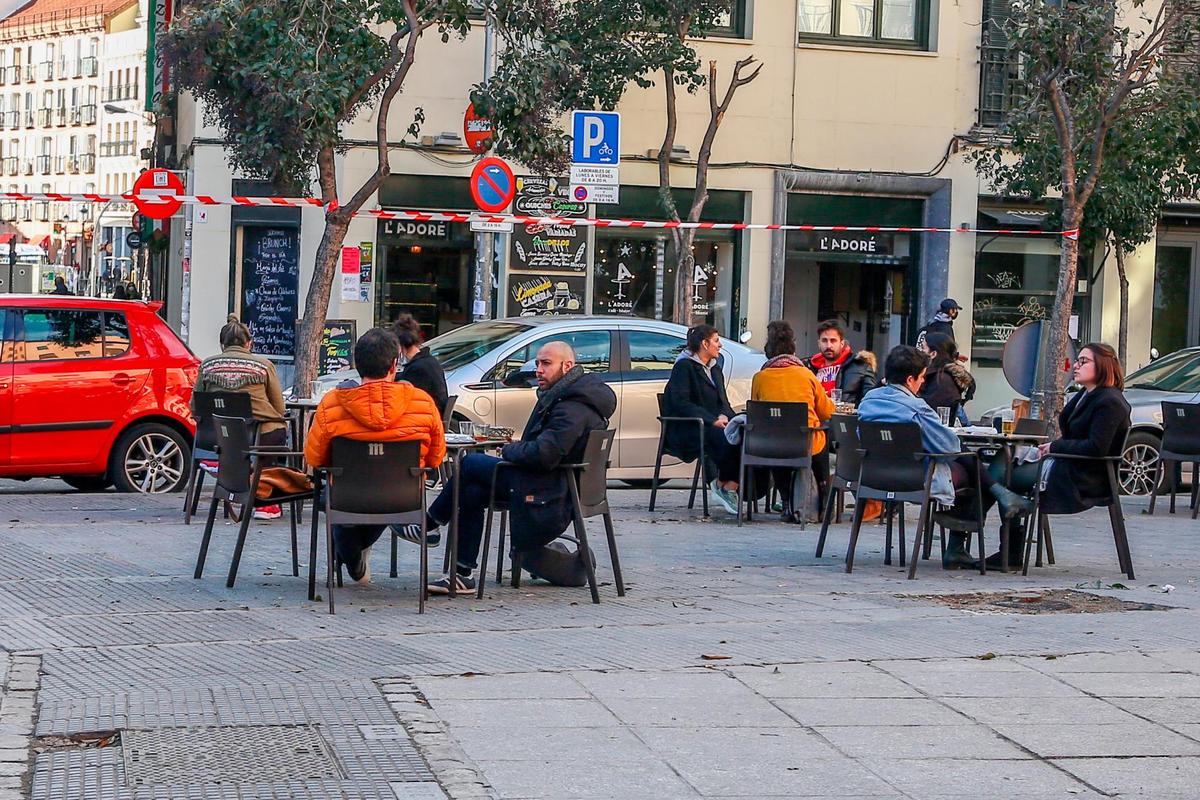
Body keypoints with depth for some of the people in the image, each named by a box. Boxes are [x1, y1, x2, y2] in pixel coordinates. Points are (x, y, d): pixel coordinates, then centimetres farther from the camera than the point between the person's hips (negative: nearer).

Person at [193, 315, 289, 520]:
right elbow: (279, 409, 6)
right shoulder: (263, 365, 3)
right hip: (261, 436, -4)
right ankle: (266, 503, 25)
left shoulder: (207, 365, 9)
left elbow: (195, 409, 13)